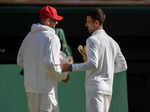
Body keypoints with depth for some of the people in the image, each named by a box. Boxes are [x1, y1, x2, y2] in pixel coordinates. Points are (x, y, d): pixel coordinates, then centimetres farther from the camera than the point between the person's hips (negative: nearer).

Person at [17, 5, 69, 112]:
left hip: (29, 86, 8)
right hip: (46, 87, -8)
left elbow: (20, 61, 16)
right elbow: (51, 64, -21)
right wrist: (63, 76, -5)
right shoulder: (51, 37, -13)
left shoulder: (29, 36, 13)